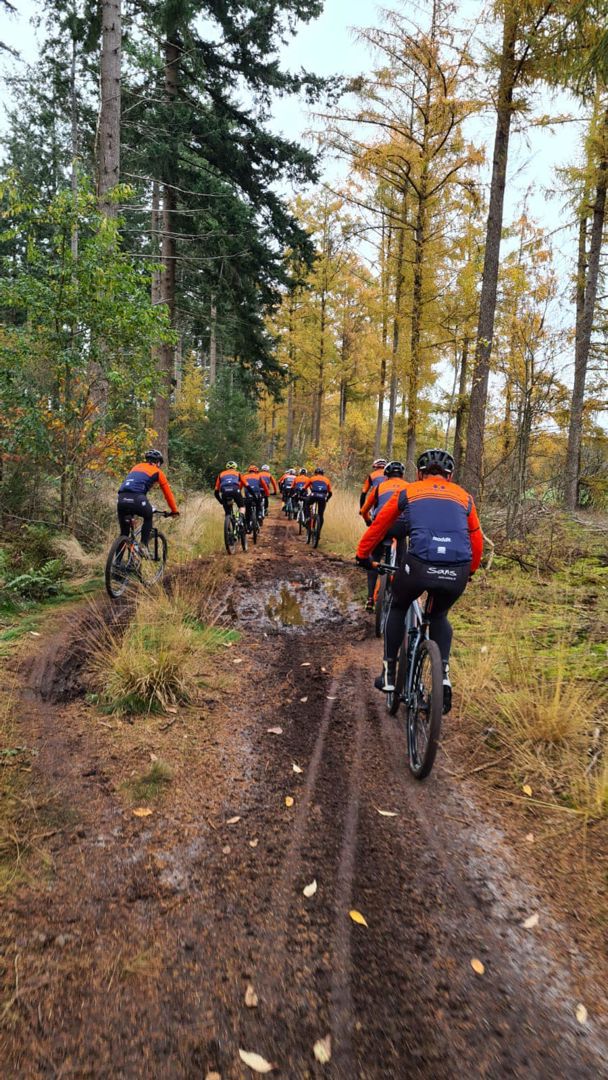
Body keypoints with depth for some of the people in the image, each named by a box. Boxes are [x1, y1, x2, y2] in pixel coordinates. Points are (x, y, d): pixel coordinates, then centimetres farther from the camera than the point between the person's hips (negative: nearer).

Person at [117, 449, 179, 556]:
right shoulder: (158, 472, 18)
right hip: (136, 499, -4)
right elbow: (168, 493, 21)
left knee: (124, 532, 15)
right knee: (148, 517, 26)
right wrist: (174, 511, 30)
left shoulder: (136, 467, 33)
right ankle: (143, 545, 12)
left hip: (121, 499, 4)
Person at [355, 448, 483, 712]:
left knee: (398, 608, 29)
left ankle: (389, 673, 28)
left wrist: (362, 555, 38)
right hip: (458, 572, 2)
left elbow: (378, 526, 24)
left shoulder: (408, 491, 19)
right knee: (439, 615, 32)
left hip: (419, 564, -2)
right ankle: (443, 674, 14)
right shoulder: (464, 497, 23)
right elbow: (476, 540, 26)